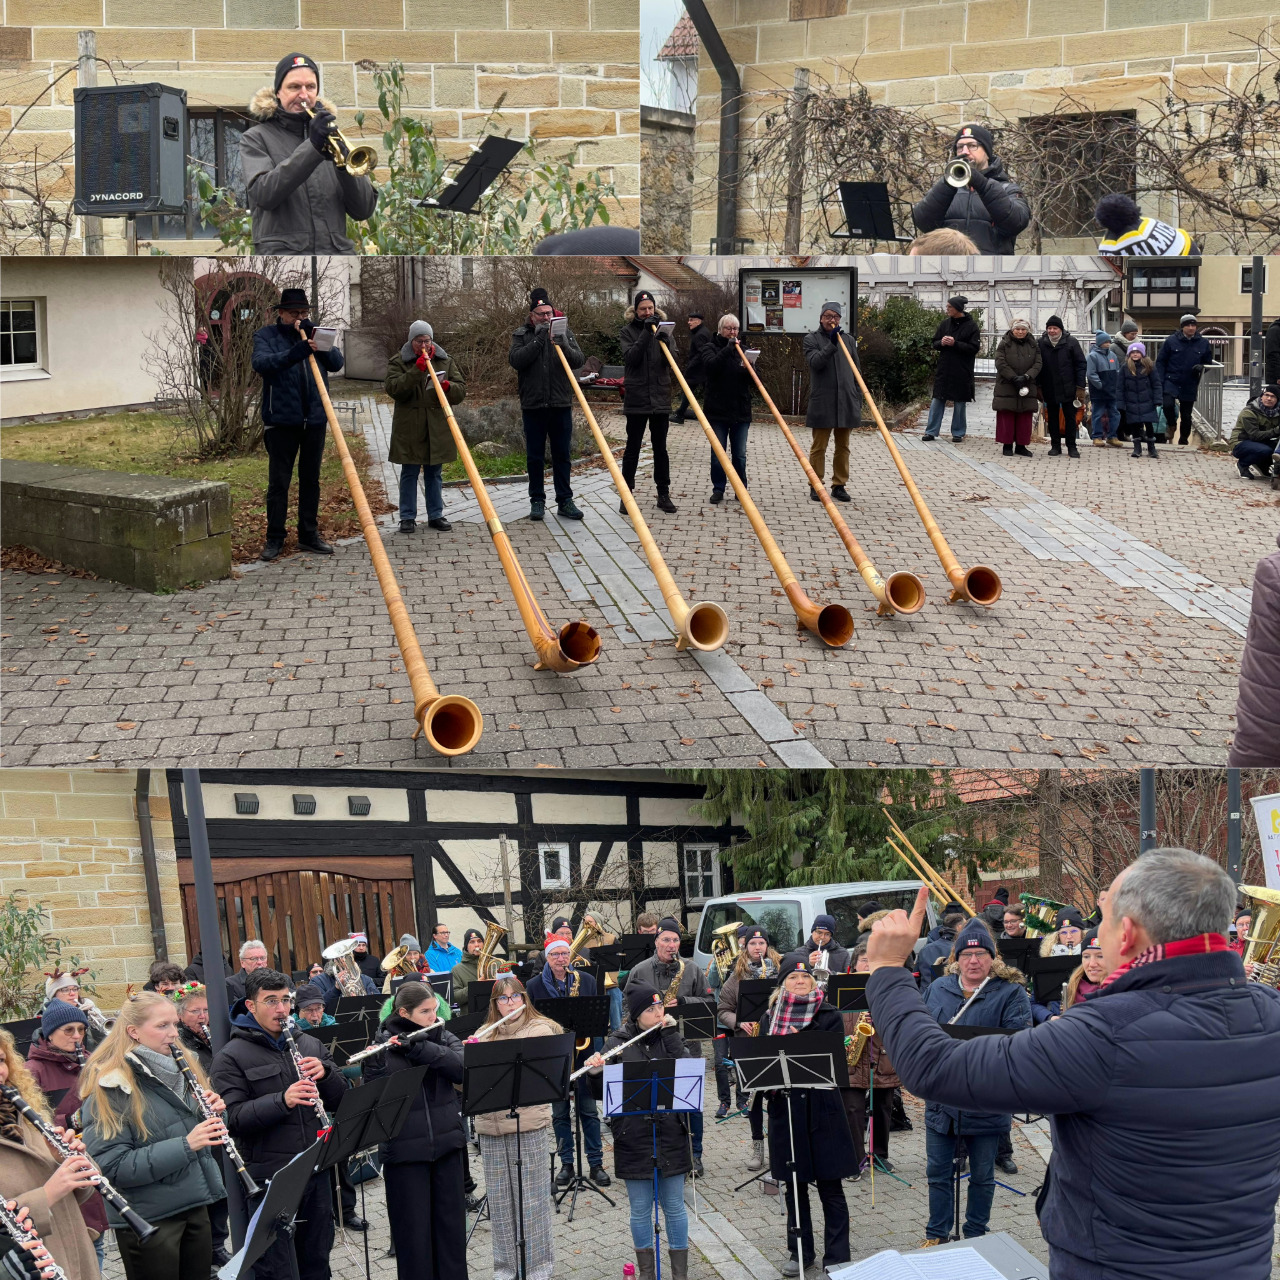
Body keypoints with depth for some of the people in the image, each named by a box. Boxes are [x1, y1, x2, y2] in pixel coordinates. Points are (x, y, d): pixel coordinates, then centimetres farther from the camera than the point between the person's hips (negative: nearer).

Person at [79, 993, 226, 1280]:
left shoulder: (182, 1070, 8)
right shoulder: (110, 1087, -13)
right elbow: (111, 1165, -21)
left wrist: (216, 1113, -7)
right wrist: (185, 1145, -28)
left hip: (196, 1206, 6)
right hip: (148, 1220, -6)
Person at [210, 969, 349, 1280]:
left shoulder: (310, 1045, 9)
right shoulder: (232, 1056, -5)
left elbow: (340, 1100, 8)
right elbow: (234, 1118, -16)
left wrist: (325, 1073, -12)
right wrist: (282, 1101, -30)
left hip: (315, 1172, 5)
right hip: (269, 1177, -4)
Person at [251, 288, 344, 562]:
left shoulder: (313, 334, 12)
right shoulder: (266, 335, 0)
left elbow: (337, 363, 0)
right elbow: (260, 363, -20)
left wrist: (319, 343, -16)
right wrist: (295, 352, -32)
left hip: (314, 418, 4)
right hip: (281, 419, -4)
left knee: (311, 479, 10)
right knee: (278, 481, 0)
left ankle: (309, 534, 19)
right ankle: (274, 537, 8)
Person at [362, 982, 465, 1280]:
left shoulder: (443, 1037, 4)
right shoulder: (381, 1045, -5)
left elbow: (463, 1068, -15)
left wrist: (418, 1047, -25)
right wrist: (376, 1062, -29)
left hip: (446, 1143, 3)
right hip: (405, 1149, -3)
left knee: (451, 1221, 13)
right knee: (413, 1228, 5)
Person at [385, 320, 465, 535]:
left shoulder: (445, 361, 10)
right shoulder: (398, 361, 1)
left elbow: (461, 391, 7)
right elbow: (392, 388, -15)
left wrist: (448, 387, -16)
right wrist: (416, 371, -24)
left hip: (437, 428, 3)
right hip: (409, 428, -3)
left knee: (434, 473, 9)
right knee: (409, 473, 2)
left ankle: (436, 515, 17)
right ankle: (408, 517, 8)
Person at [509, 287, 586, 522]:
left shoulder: (564, 331, 7)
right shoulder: (521, 335, 3)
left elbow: (579, 361, -3)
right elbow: (515, 360, -13)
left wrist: (564, 345, -22)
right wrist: (539, 339, -17)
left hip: (561, 405, 1)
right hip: (533, 405, -1)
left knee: (562, 455, 5)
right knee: (535, 456, 6)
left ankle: (565, 501, 10)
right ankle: (537, 501, 15)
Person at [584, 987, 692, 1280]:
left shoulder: (670, 1035, 2)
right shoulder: (618, 1042, -4)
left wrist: (670, 1033, -15)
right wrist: (594, 1069, -28)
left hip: (671, 1134, 1)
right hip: (633, 1136, -1)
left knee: (674, 1205, 9)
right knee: (640, 1208, 9)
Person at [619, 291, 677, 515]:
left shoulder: (663, 329, 9)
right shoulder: (628, 331, 1)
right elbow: (630, 358, -15)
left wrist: (665, 344, -19)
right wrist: (646, 333, -20)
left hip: (660, 398, 3)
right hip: (636, 398, -2)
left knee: (660, 448, 7)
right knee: (632, 447, 2)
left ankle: (663, 494, 12)